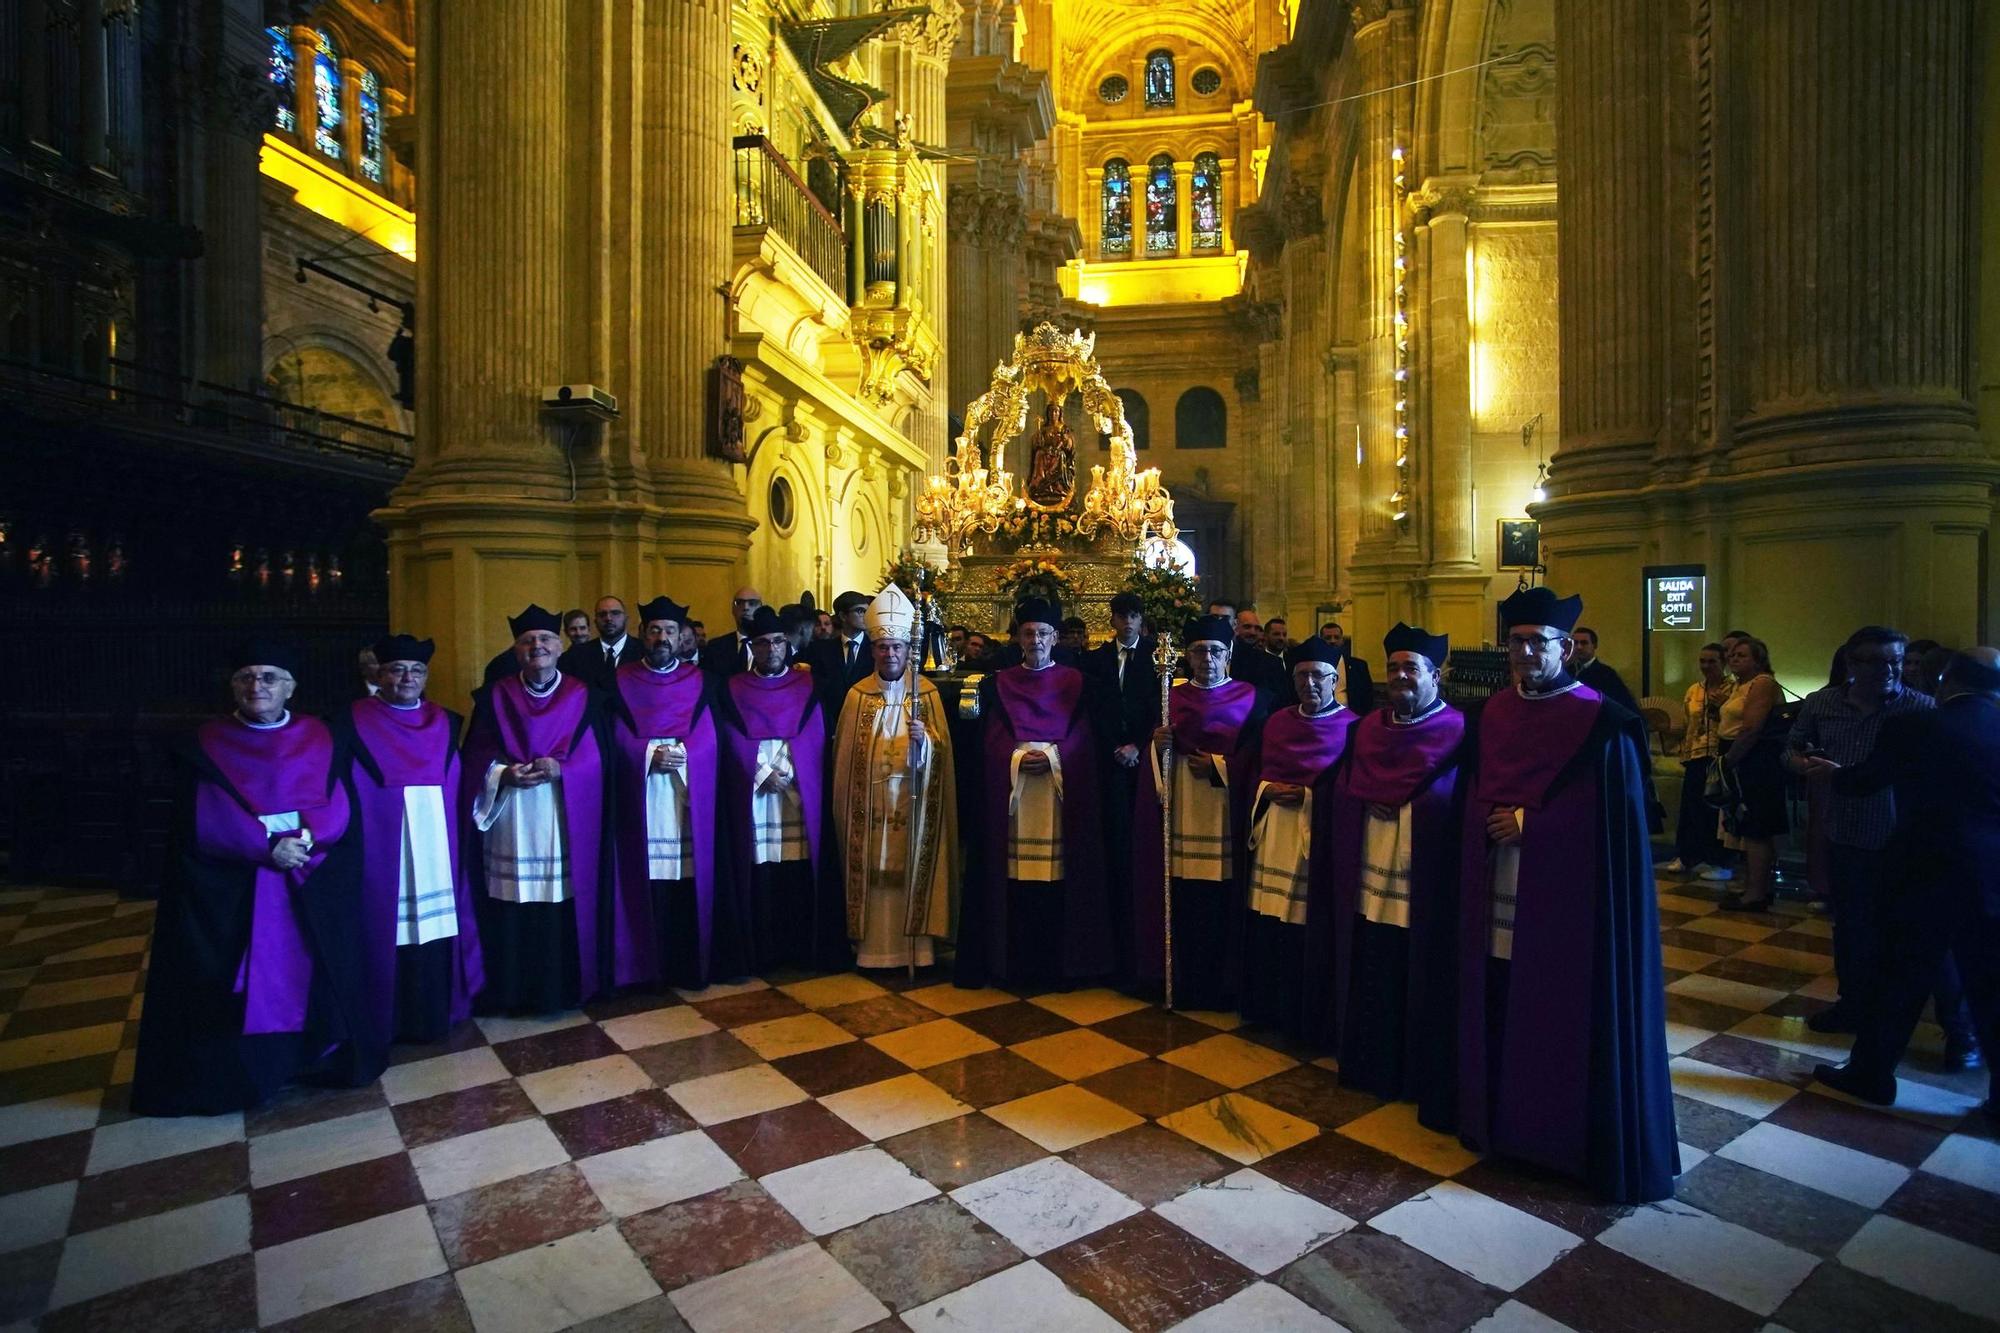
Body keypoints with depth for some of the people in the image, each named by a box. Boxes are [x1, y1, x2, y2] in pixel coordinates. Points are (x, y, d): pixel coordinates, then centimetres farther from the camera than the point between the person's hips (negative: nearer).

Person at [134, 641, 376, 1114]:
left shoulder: (319, 737, 5)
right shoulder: (207, 744, 2)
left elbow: (340, 808, -3)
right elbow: (203, 822, -7)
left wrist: (305, 837, -21)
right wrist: (266, 845, -18)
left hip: (315, 887, 1)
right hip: (231, 888, -1)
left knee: (311, 976, 8)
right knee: (242, 986, 2)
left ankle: (317, 1055, 23)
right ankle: (234, 1072, 18)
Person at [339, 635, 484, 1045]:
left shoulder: (445, 723, 11)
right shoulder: (354, 722, 1)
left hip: (437, 840, 3)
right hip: (381, 842, -3)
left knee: (436, 918, 5)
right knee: (387, 924, 0)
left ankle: (437, 1010, 20)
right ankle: (388, 1018, 14)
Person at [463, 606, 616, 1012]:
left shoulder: (582, 696, 4)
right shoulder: (496, 696, 7)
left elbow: (596, 754, -1)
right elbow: (475, 754, 5)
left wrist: (560, 769, -17)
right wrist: (503, 773, -14)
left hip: (565, 819, -1)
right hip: (510, 820, 1)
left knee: (564, 905, 1)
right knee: (511, 909, 3)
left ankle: (564, 987, 16)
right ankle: (512, 991, 18)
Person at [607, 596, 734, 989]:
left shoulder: (700, 681, 8)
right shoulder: (622, 682, 9)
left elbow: (708, 740, 0)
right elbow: (619, 740, 1)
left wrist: (680, 755, -17)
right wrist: (652, 754, -14)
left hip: (692, 798, 0)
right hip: (642, 798, 0)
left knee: (694, 877, 1)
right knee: (649, 879, 0)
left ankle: (695, 963, 13)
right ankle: (654, 965, 12)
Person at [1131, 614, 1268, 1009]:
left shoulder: (1250, 698, 5)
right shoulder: (1171, 698, 11)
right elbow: (1155, 760, 9)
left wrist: (1219, 765, -12)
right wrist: (1157, 744, -12)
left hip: (1226, 813, -2)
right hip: (1181, 812, 2)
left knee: (1222, 902, -2)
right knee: (1183, 902, 1)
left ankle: (1221, 983, 14)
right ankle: (1183, 982, 15)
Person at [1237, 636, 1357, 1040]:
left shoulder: (1351, 727, -4)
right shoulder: (1276, 721, 12)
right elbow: (1252, 772, 15)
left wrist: (1306, 795, -16)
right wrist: (1268, 790, -4)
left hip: (1317, 839, -5)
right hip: (1272, 836, 5)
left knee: (1308, 927, -2)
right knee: (1266, 928, 9)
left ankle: (1307, 1018, 15)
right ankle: (1266, 1006, 26)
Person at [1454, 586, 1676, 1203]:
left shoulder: (1601, 721, -8)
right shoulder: (1494, 713, 7)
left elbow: (1610, 812, -12)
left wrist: (1526, 822, -13)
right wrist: (1493, 823, -6)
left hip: (1567, 896, -4)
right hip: (1498, 896, 5)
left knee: (1567, 1016, 4)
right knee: (1500, 1009, 10)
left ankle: (1571, 1137, 22)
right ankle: (1503, 1122, 27)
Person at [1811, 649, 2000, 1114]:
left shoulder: (1913, 726, -9)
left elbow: (1865, 780, 6)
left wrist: (1831, 773, 26)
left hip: (1925, 874, -3)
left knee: (1902, 980, 8)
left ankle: (1871, 1074, 20)